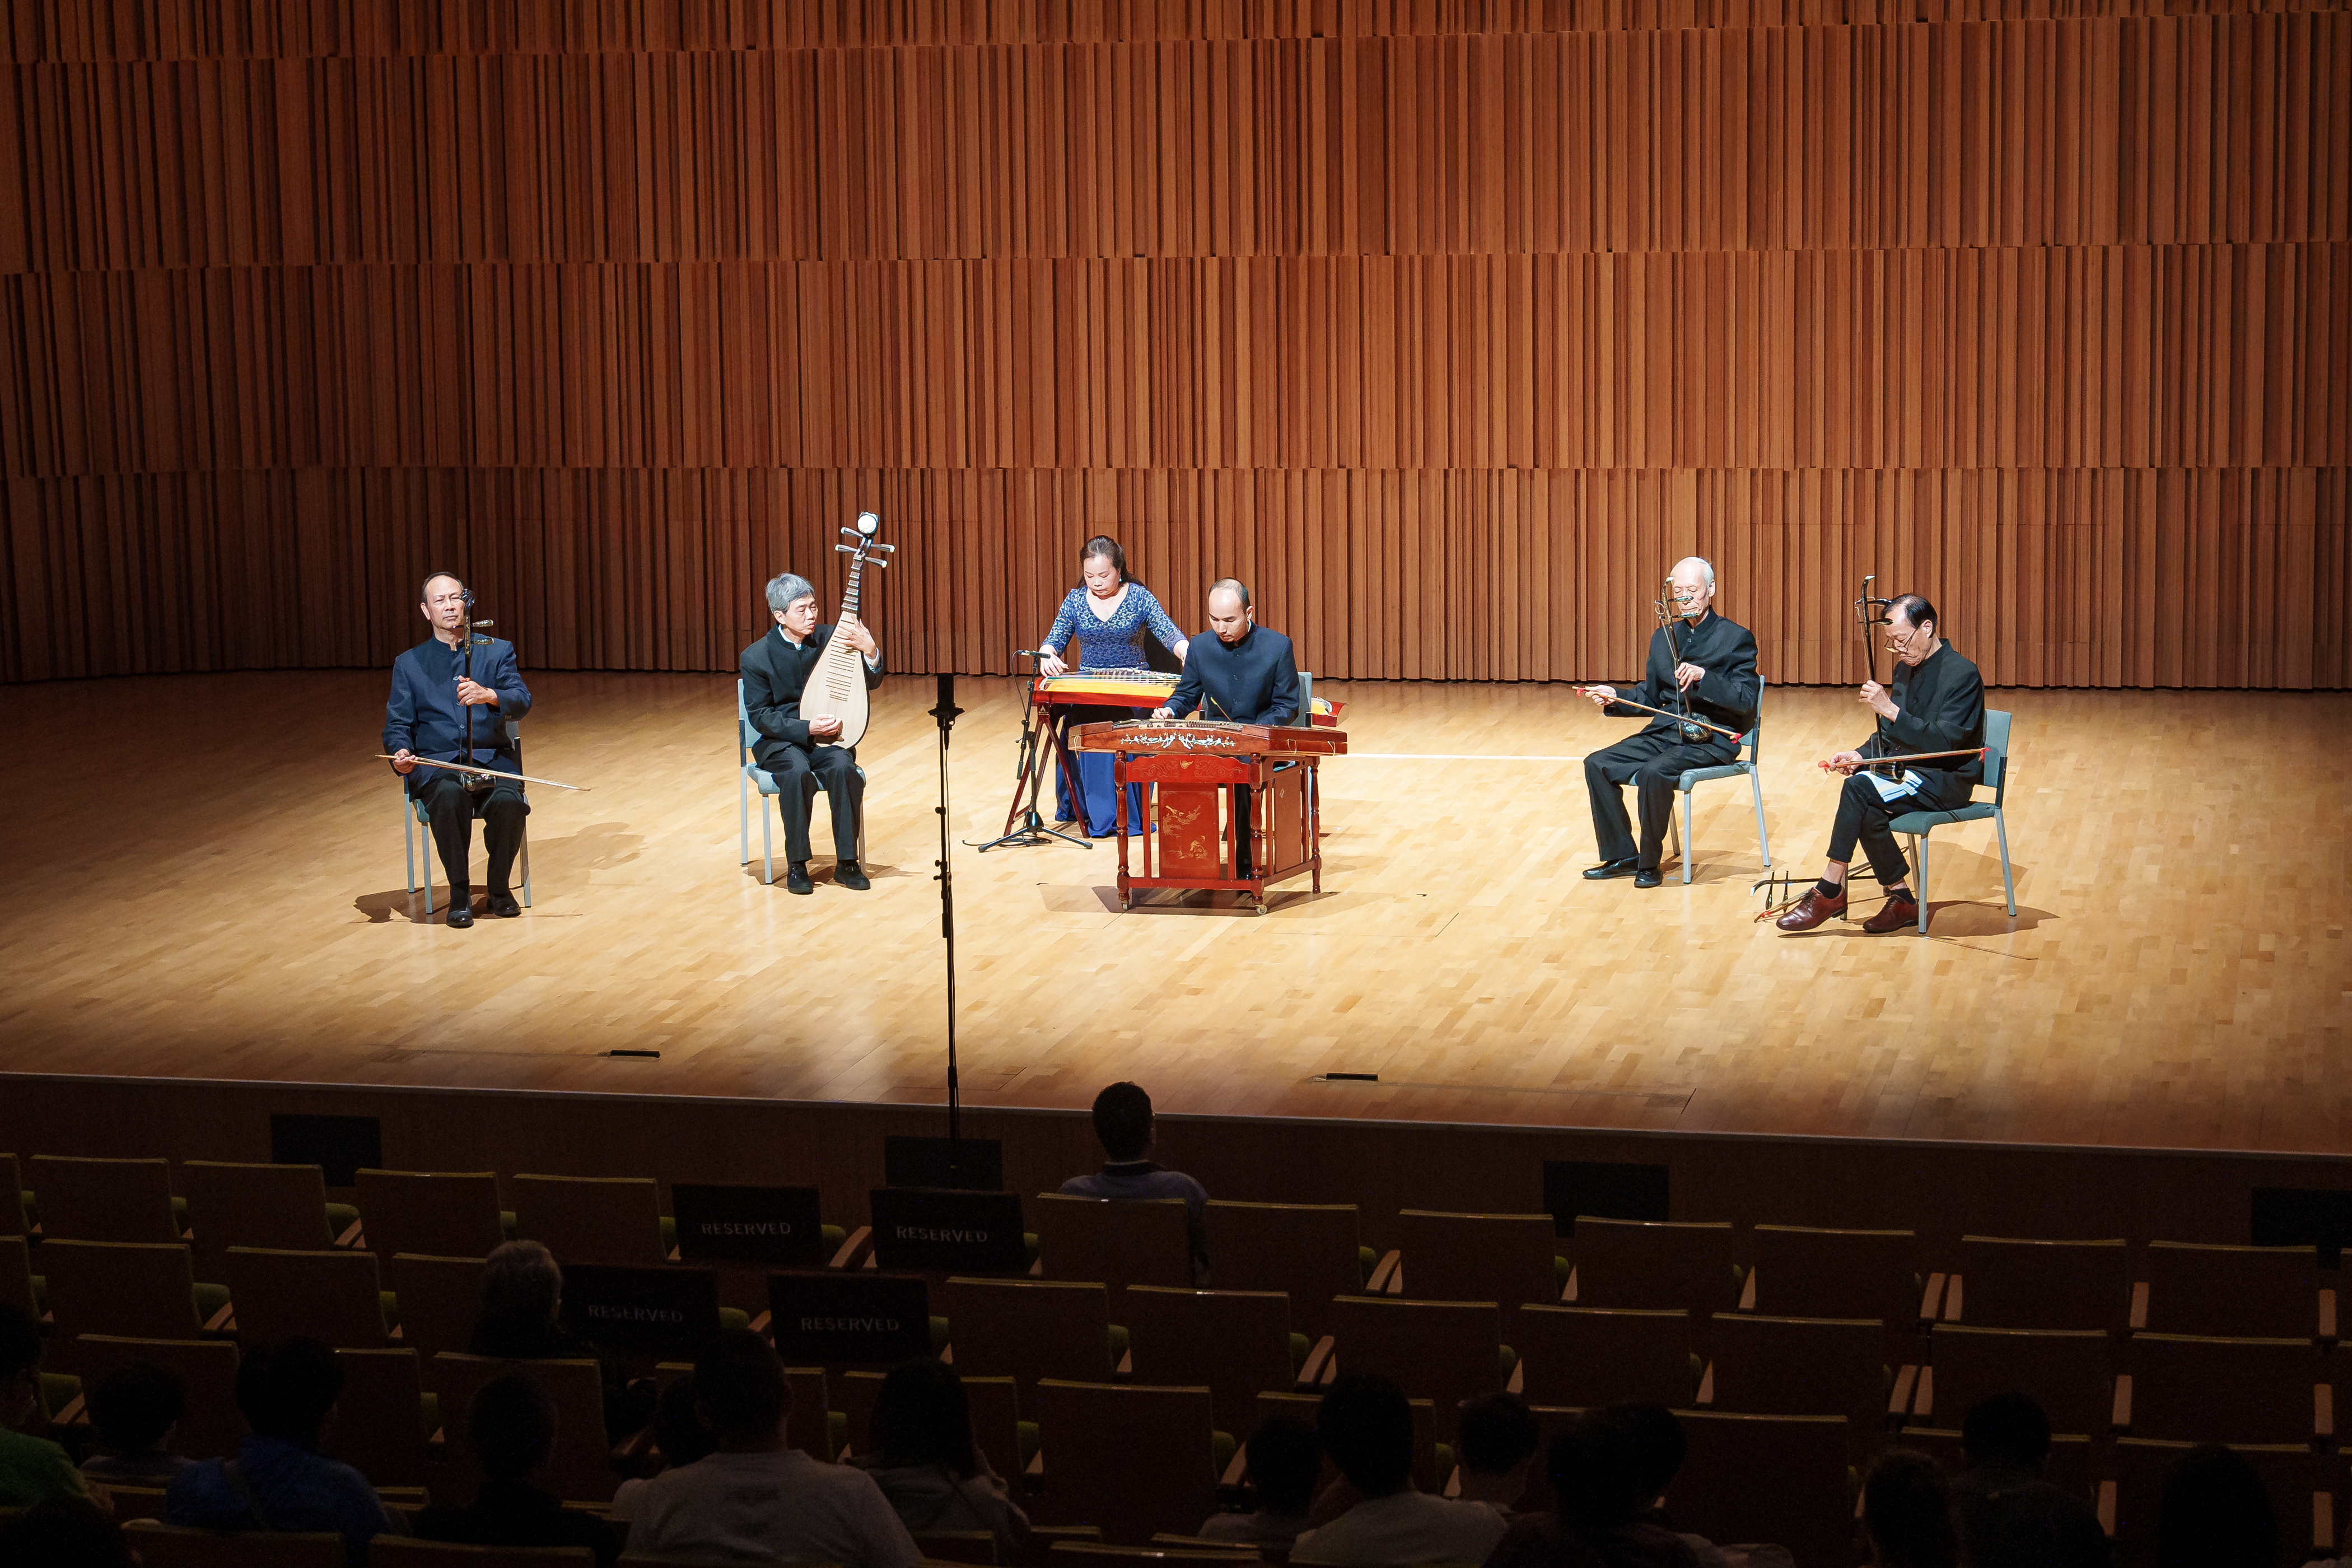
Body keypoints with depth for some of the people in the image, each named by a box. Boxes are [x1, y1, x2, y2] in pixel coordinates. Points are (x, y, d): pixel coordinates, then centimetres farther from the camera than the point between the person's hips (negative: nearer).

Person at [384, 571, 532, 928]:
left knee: (508, 801, -33)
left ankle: (499, 888, -9)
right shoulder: (409, 664, 14)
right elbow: (397, 724, 8)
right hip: (436, 765, 0)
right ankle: (459, 892, -20)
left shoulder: (498, 651, 12)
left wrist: (488, 695, -27)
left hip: (493, 760, 0)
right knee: (450, 796, -36)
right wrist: (401, 754, -16)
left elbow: (522, 702, -4)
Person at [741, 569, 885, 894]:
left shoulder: (828, 638, 0)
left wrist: (869, 649, -23)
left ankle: (847, 863, -20)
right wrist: (807, 728, -21)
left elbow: (871, 683, -2)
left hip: (827, 736, 2)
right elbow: (760, 716, -7)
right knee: (798, 773, -35)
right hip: (781, 741, -2)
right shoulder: (757, 657, -6)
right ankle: (797, 865, -21)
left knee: (843, 768, -31)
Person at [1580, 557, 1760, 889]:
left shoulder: (1737, 638, -5)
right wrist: (1615, 698, 0)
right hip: (1665, 733, 7)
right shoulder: (1664, 637, 14)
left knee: (1655, 772, -33)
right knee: (1597, 764, -10)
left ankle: (1649, 863, -15)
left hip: (1710, 739, -7)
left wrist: (1703, 676, -29)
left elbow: (1746, 700, -16)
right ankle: (1621, 856, -1)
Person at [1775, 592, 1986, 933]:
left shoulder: (1962, 675, -13)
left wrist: (1890, 710, -29)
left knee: (1859, 788, -27)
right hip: (1905, 770, 8)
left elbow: (1944, 743, -23)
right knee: (1866, 809, -24)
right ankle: (1901, 900, -14)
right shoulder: (1905, 668, 13)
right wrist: (1861, 755, -1)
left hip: (1946, 779, -8)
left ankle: (1830, 891, -20)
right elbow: (1889, 736, 20)